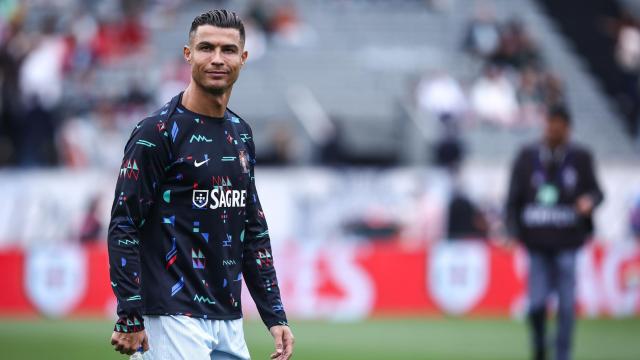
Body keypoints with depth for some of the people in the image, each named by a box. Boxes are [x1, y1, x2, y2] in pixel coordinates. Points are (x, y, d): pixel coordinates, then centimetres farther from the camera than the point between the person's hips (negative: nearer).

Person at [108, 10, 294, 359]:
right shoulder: (157, 132, -7)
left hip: (229, 318, 7)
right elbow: (124, 227, -10)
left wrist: (274, 315, 15)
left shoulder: (241, 134, 15)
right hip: (175, 317, -7)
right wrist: (129, 319, -16)